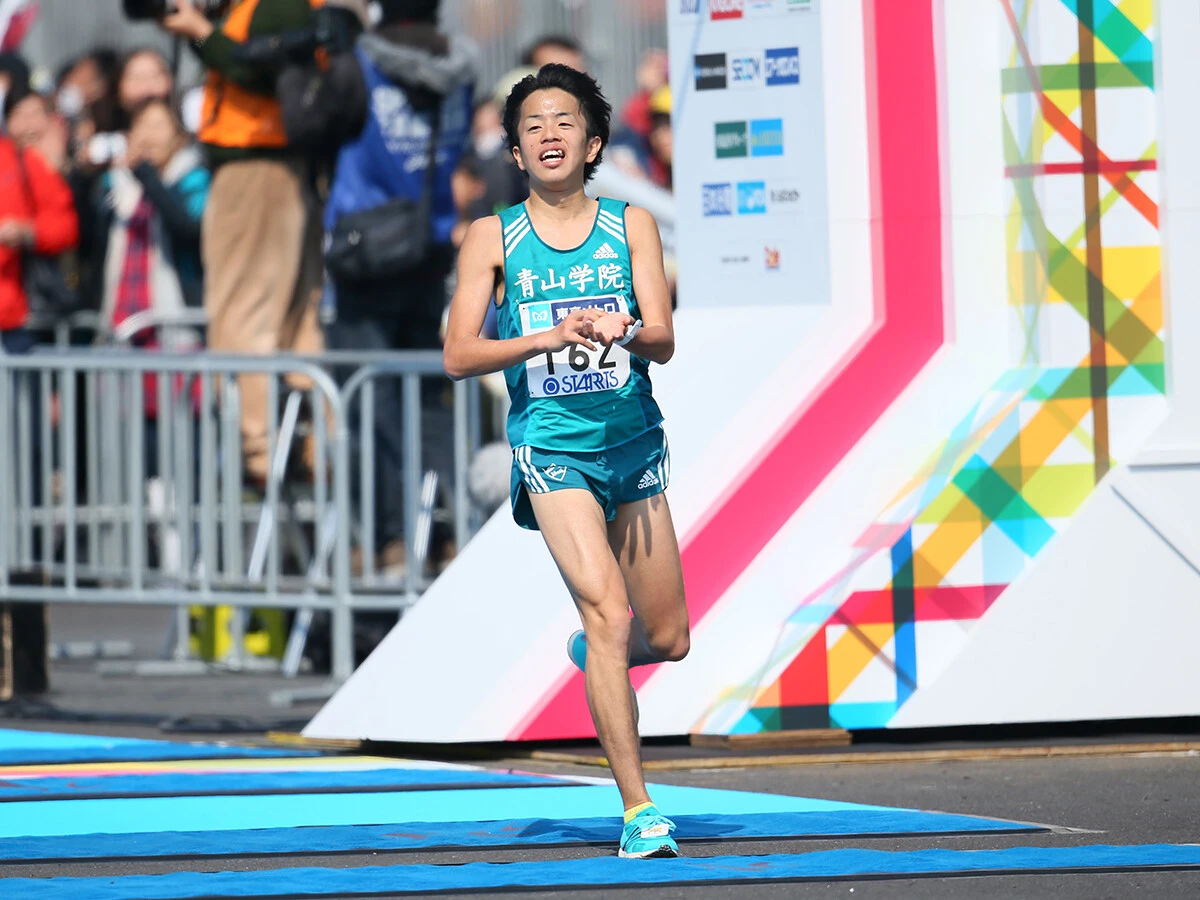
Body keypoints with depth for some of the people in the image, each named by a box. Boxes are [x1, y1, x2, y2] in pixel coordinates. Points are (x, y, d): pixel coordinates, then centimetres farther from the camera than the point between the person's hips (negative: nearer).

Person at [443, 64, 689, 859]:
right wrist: (552, 337, -19)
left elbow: (664, 341, -5)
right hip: (551, 448, -3)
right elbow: (459, 355, -5)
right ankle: (638, 810, -18)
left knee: (666, 639, 8)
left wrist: (625, 333, -28)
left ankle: (595, 649, 45)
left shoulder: (631, 227, 5)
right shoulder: (494, 238, 1)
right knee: (608, 613, -20)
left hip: (635, 443, 3)